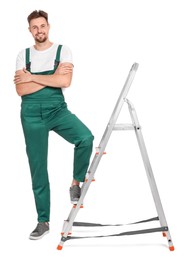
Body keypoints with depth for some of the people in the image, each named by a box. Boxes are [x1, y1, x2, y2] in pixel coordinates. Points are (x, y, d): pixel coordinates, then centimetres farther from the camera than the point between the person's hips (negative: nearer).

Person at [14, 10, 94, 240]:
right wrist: (52, 76, -7)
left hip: (57, 109, -1)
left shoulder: (62, 50, 3)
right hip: (31, 113, 2)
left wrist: (31, 77, -7)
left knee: (85, 137, -31)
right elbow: (21, 90, -4)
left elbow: (65, 81, -14)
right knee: (38, 168, 4)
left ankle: (76, 183, -4)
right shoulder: (23, 55, 8)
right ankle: (43, 221, 15)